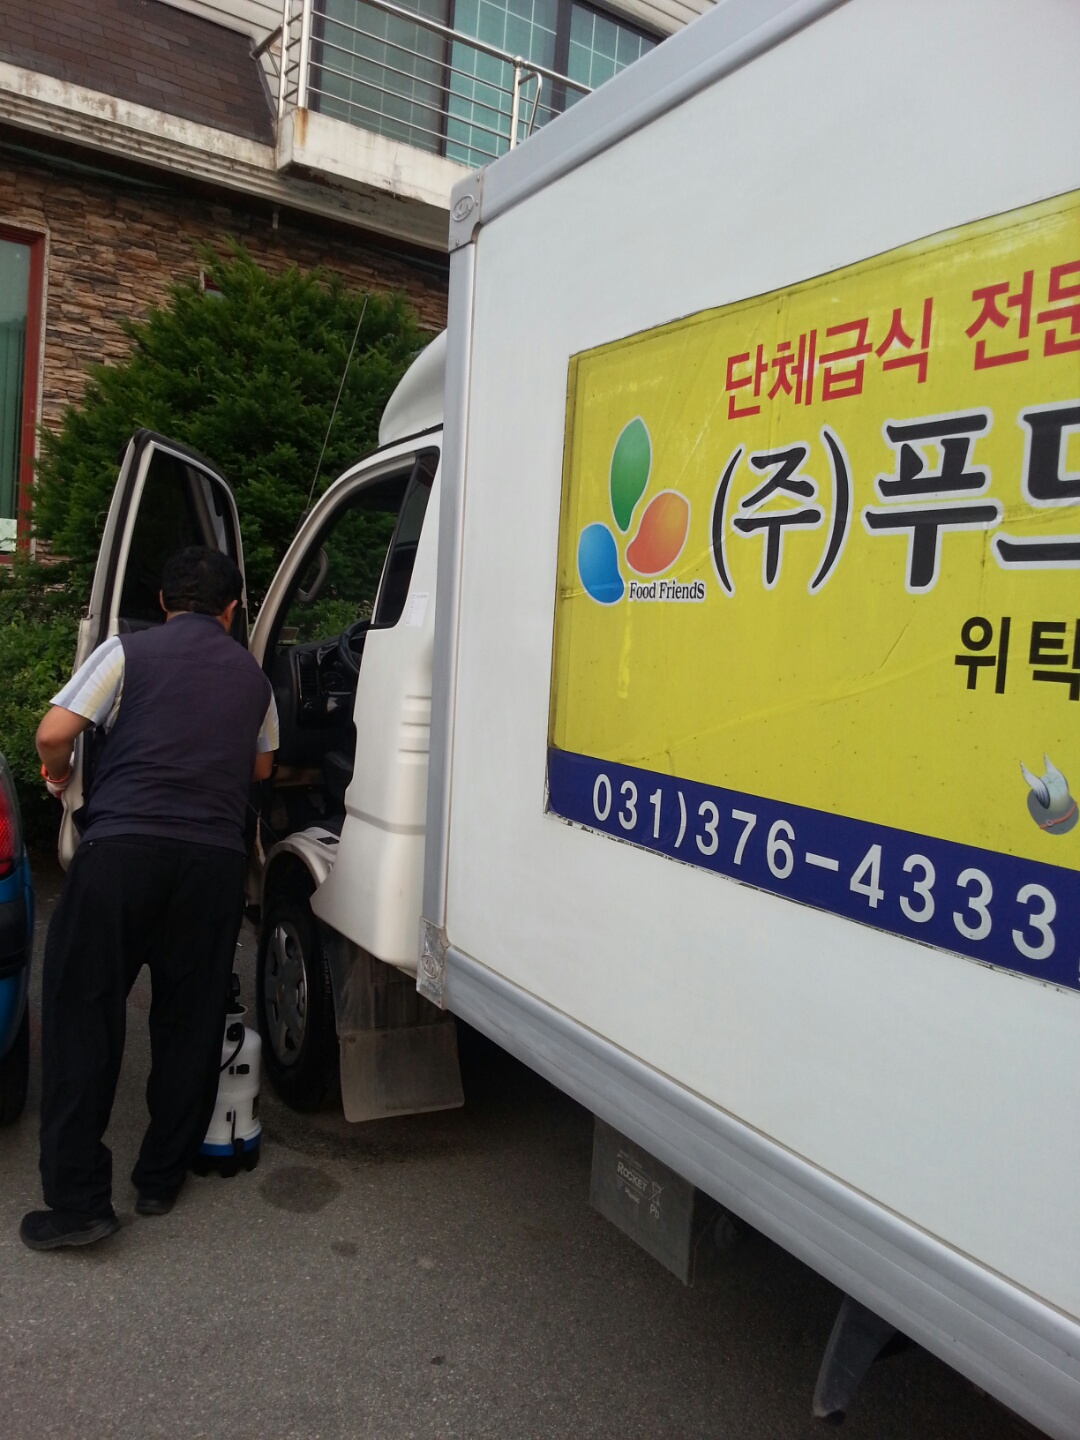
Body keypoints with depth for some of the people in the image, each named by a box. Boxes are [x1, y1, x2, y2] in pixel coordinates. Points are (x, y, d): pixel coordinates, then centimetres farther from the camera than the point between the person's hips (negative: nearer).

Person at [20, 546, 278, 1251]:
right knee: (190, 1021, 14)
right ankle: (161, 1178, 25)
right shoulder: (253, 675, 17)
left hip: (122, 845, -3)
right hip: (214, 857, 3)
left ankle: (78, 1200, 7)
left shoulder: (127, 651, 6)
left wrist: (59, 776, 18)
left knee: (81, 1016, 6)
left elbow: (54, 734, -3)